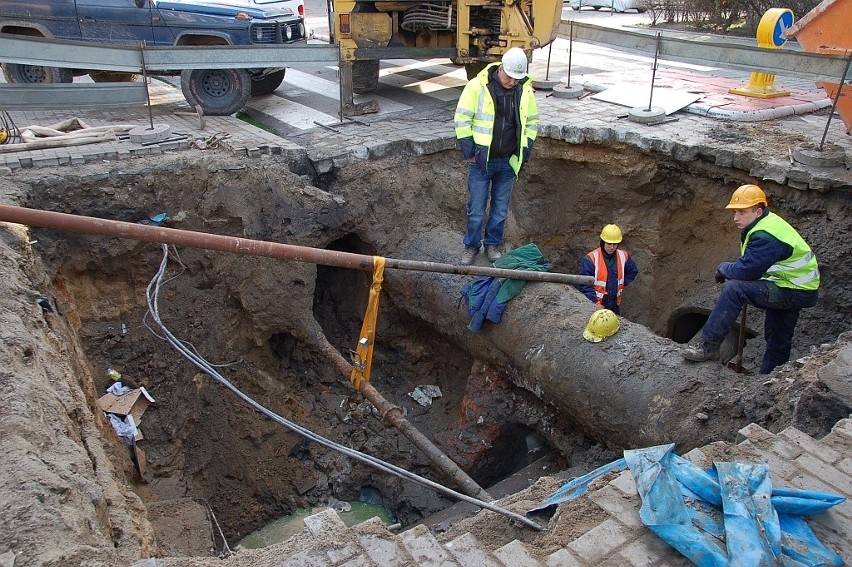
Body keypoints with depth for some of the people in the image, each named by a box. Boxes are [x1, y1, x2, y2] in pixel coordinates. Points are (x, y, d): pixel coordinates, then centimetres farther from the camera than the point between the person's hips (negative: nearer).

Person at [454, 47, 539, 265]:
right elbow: (462, 118, -7)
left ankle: (493, 244, 31)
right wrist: (469, 150, -8)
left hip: (509, 161, 3)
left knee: (501, 208, 13)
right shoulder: (478, 86, -11)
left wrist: (525, 150, 7)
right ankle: (471, 245, 23)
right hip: (481, 160, -3)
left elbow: (532, 121, 14)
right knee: (476, 208, 4)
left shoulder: (525, 91, 1)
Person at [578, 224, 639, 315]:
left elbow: (633, 271, 20)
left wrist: (621, 283, 6)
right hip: (595, 307, -5)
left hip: (614, 307, 5)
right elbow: (584, 285, -16)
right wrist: (595, 302, -23)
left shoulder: (623, 256, 1)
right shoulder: (590, 259, -15)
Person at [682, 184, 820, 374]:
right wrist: (728, 270, -3)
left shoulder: (765, 236, -27)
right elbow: (750, 262, 13)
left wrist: (723, 268, -9)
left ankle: (709, 346, -20)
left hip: (796, 293, -10)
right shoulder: (765, 223, 5)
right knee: (778, 339, 24)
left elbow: (745, 271, -29)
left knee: (733, 288, -26)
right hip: (794, 285, 10)